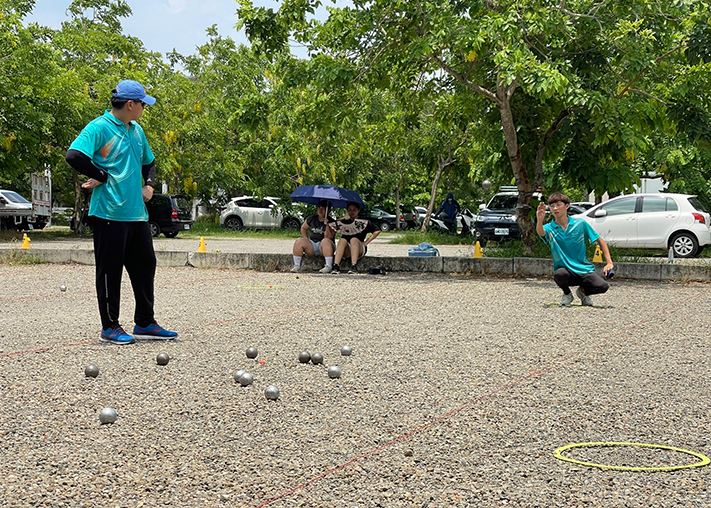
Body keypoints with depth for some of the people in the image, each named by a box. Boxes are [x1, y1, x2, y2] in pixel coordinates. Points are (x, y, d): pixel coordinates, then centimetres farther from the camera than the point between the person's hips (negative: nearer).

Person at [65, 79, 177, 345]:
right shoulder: (99, 128, -10)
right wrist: (102, 177, -15)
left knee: (145, 265, 11)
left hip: (137, 213, 8)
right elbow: (74, 155, -22)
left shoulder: (137, 130, 15)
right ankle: (110, 326, 10)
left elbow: (148, 162, 29)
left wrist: (149, 184, 11)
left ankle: (145, 323, 21)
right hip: (109, 212, -8)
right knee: (110, 270, 0)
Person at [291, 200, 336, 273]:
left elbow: (328, 237, -16)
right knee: (299, 242, -20)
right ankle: (297, 266, -16)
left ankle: (329, 267, -41)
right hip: (312, 245, 4)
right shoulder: (312, 218, 10)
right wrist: (306, 239, 9)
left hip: (323, 248, -4)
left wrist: (327, 225, -28)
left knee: (326, 241, -37)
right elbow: (303, 228, 24)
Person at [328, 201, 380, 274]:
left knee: (354, 239, -32)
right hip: (346, 251, 1)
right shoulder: (343, 222, 15)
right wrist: (342, 219, -9)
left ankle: (354, 267, -47)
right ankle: (336, 266, -45)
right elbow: (330, 224, 2)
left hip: (360, 249, -1)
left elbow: (377, 231, 5)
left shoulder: (364, 222, 11)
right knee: (343, 240, -30)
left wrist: (366, 242, -2)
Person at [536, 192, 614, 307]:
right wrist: (540, 220, -51)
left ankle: (583, 291, 12)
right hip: (565, 270, -1)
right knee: (559, 274, -37)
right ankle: (567, 294, 0)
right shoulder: (550, 228, -3)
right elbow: (541, 232, -28)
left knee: (603, 286, -25)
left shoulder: (580, 223, 0)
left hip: (584, 269, 1)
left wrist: (609, 262, -3)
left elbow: (600, 241, 7)